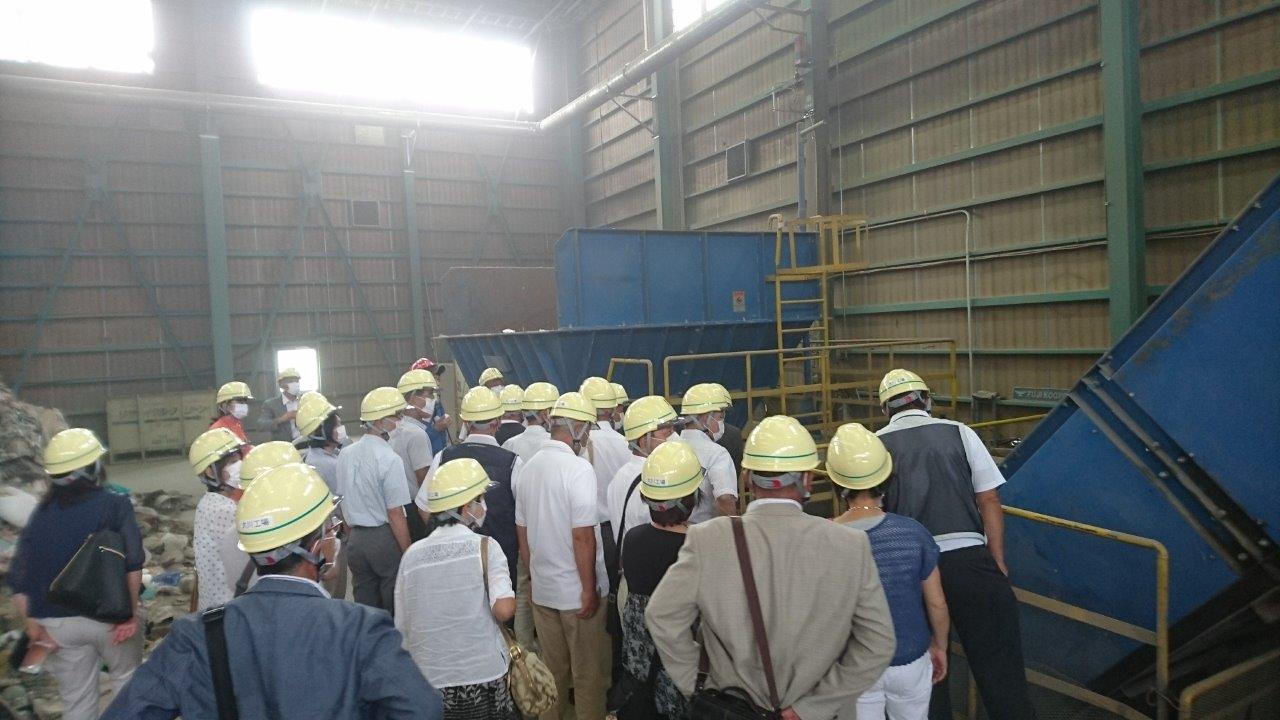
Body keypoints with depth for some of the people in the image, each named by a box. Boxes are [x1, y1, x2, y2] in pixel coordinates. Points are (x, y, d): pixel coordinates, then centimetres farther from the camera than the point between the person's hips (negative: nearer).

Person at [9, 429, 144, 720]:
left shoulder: (39, 515, 5)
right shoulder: (115, 505, -8)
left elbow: (19, 578, 2)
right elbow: (132, 563, -17)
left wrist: (32, 625, 8)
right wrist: (132, 612, -12)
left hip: (57, 622, 4)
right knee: (127, 681, 18)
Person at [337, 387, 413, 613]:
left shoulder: (345, 454, 3)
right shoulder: (389, 459, -18)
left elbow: (343, 502, 12)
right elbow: (395, 514, -18)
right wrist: (408, 554, -12)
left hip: (356, 538, 7)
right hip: (385, 538, -7)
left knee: (364, 606, 16)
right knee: (394, 607, 6)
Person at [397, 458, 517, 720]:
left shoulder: (412, 554, -2)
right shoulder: (484, 547, -11)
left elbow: (402, 625, 5)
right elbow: (504, 610, -22)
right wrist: (512, 600, -1)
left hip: (429, 682, 3)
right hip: (483, 678, -3)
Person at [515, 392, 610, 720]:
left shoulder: (530, 467, 4)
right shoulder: (578, 468, -18)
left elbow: (522, 532, 11)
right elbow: (583, 536, -20)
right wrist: (590, 589, -12)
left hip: (542, 590, 7)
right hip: (578, 593, -7)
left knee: (552, 670, 20)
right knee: (589, 675, 8)